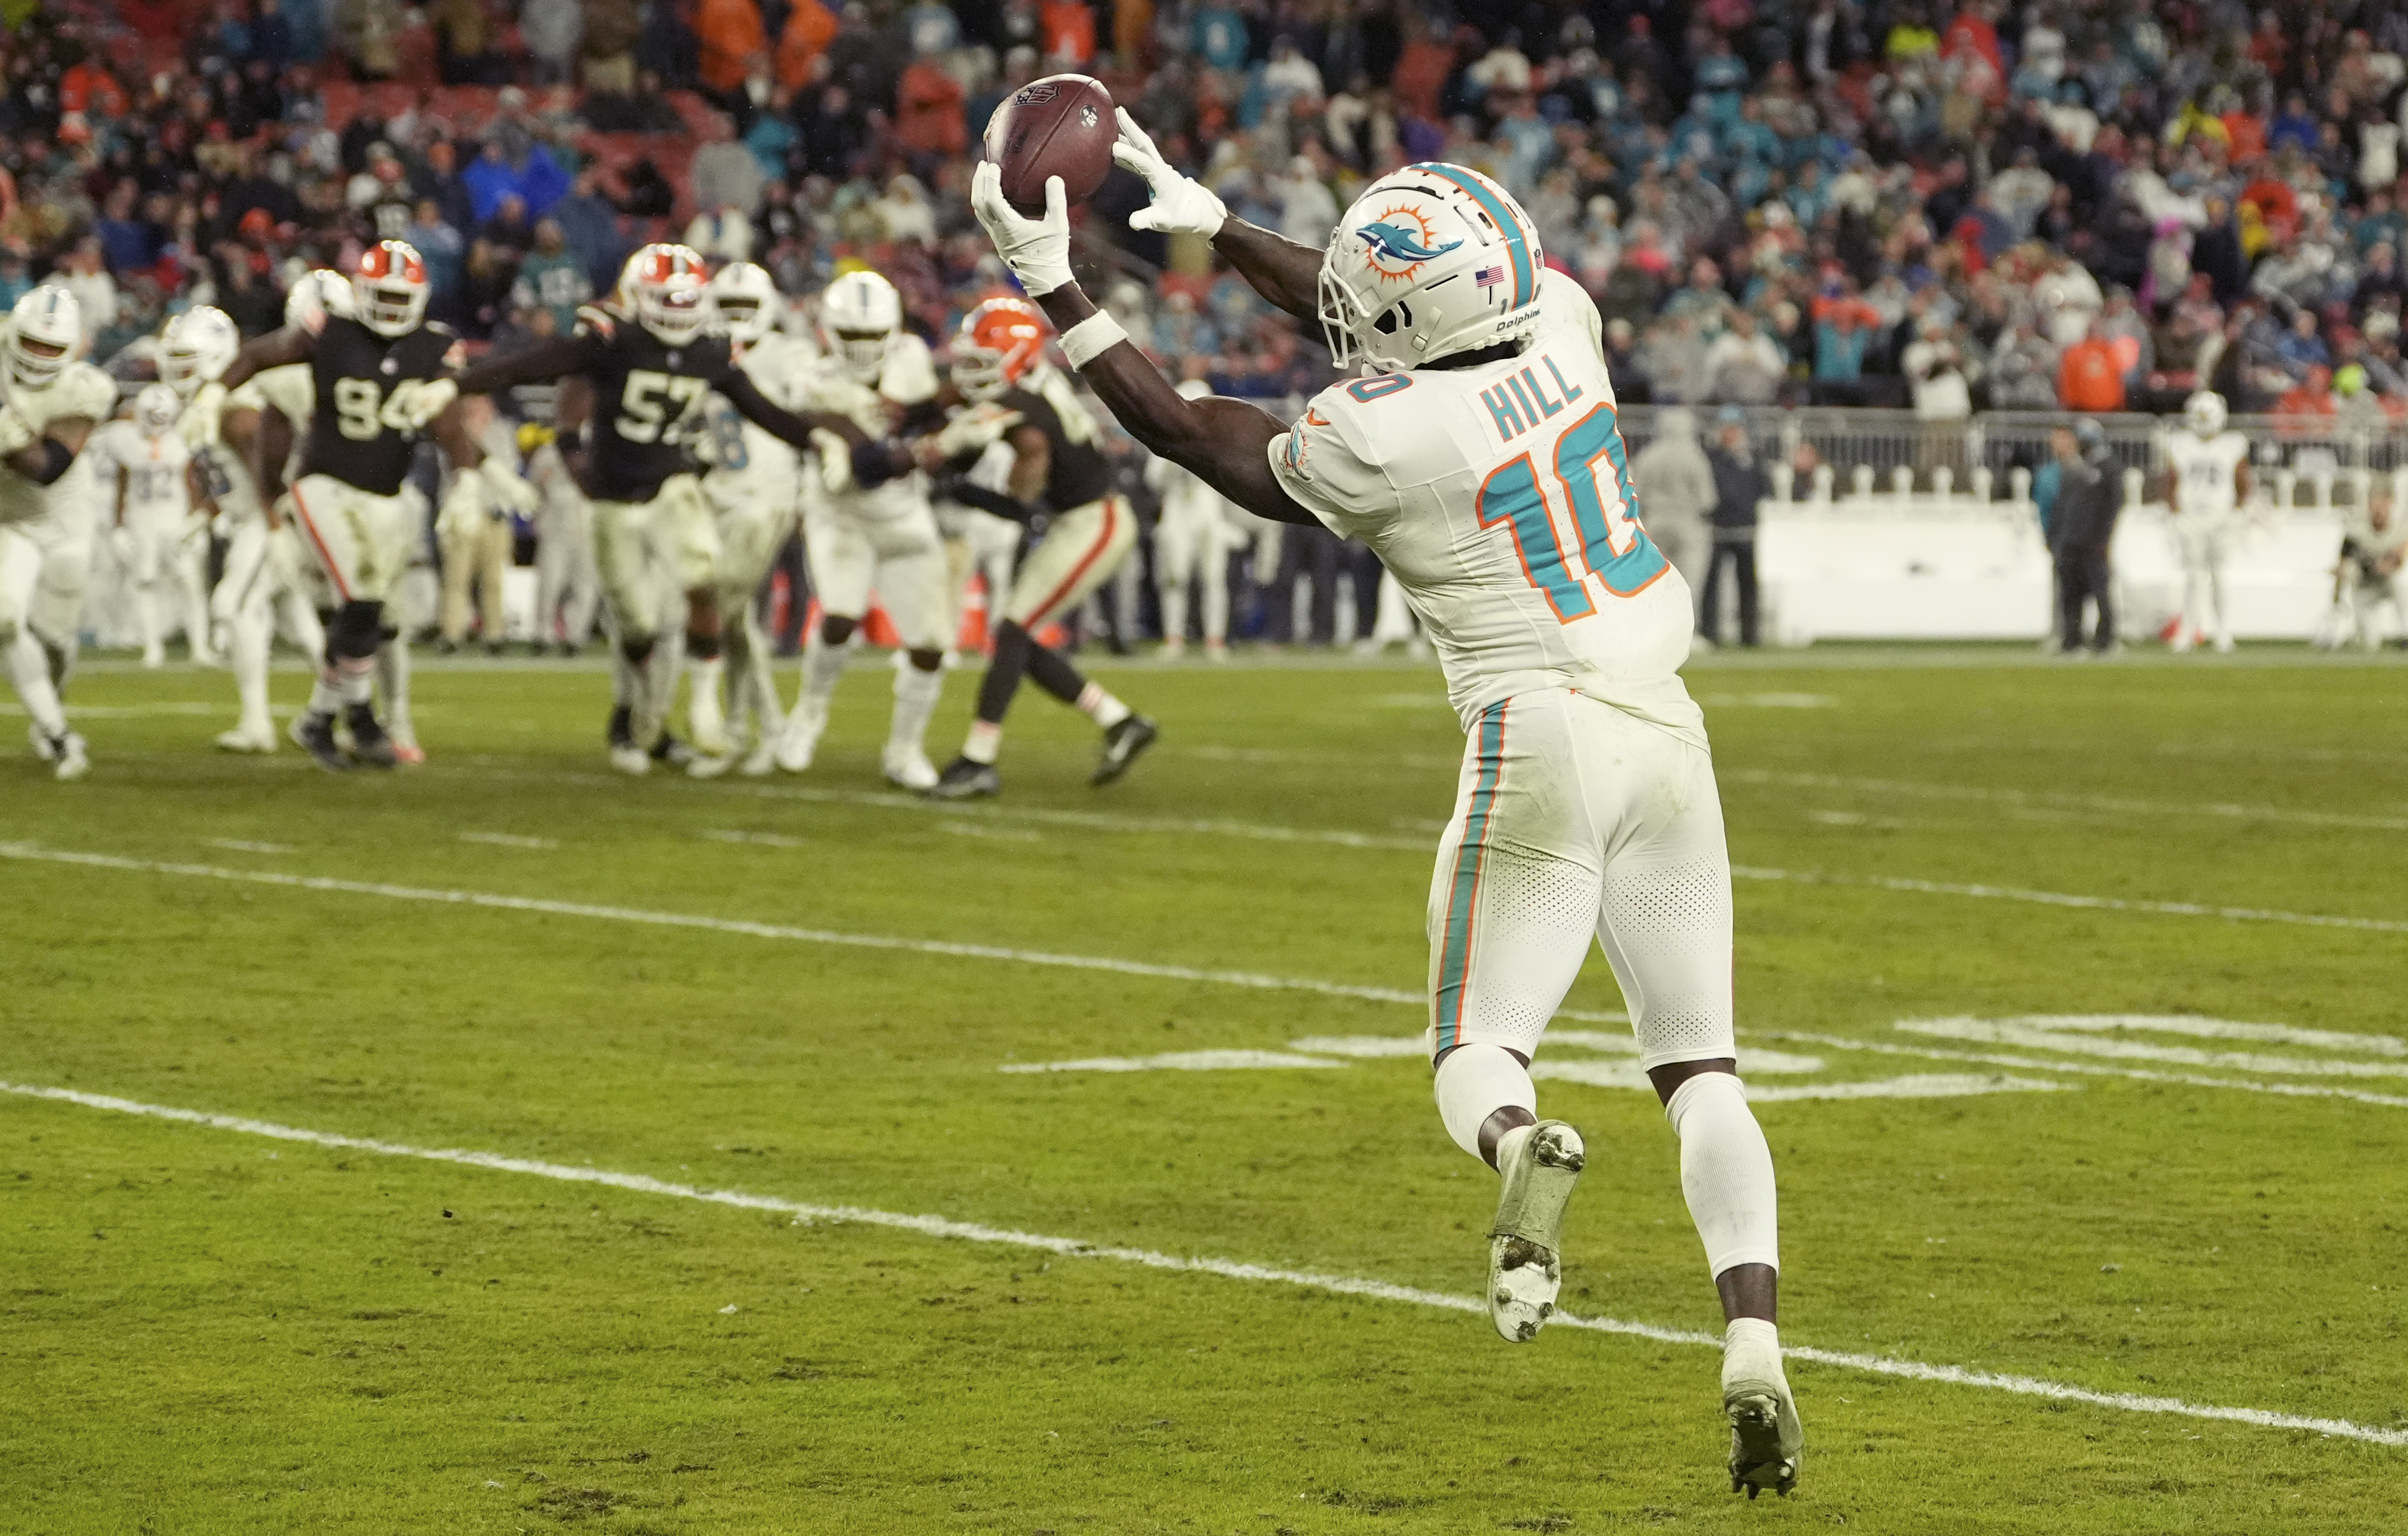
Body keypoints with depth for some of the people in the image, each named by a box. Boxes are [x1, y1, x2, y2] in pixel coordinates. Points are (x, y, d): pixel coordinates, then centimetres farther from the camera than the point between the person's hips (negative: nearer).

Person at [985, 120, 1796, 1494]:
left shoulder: (1382, 441, -13)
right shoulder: (1563, 322, 2)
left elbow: (1194, 435, 4)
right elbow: (1389, 333, 20)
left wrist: (1056, 288, 10)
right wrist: (1209, 219, 24)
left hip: (1539, 735, -5)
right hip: (1664, 725, 5)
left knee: (1478, 1059, 5)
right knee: (1702, 1069, 7)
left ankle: (1525, 1146, -33)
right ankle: (1757, 1351, -9)